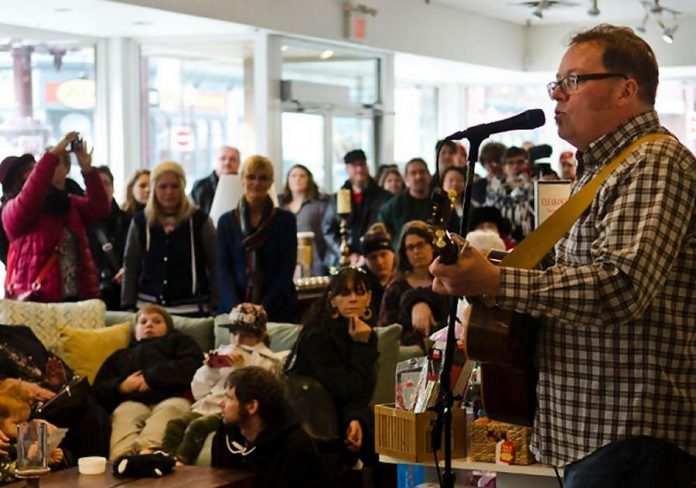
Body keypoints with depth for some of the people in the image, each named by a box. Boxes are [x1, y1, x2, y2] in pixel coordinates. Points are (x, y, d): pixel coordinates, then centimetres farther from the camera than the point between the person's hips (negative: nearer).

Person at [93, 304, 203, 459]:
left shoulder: (178, 341, 33)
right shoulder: (122, 355, 41)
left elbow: (194, 365, 9)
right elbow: (99, 388, 25)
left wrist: (152, 377, 1)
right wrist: (121, 386, 3)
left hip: (171, 398, -2)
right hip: (132, 401, 2)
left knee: (170, 409, -38)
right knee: (123, 412, -34)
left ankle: (146, 450, -65)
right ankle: (121, 459, -61)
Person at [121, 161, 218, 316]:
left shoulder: (199, 220, -1)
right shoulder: (140, 222, 5)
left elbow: (215, 266, 0)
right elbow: (130, 267, 9)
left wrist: (216, 306, -5)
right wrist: (128, 306, 3)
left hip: (192, 309, -2)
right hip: (148, 307, 2)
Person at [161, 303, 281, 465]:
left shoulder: (267, 361, 8)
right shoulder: (223, 352, 24)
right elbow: (198, 391, 20)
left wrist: (242, 367, -13)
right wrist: (209, 368, 4)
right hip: (207, 404, 6)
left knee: (197, 427, -31)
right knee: (175, 424, -23)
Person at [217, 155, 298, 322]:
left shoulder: (285, 220, 4)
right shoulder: (227, 221, 8)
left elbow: (286, 270, -2)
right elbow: (223, 270, 2)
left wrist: (263, 308, -14)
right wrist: (237, 308, -14)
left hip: (277, 311, -1)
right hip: (234, 311, 1)